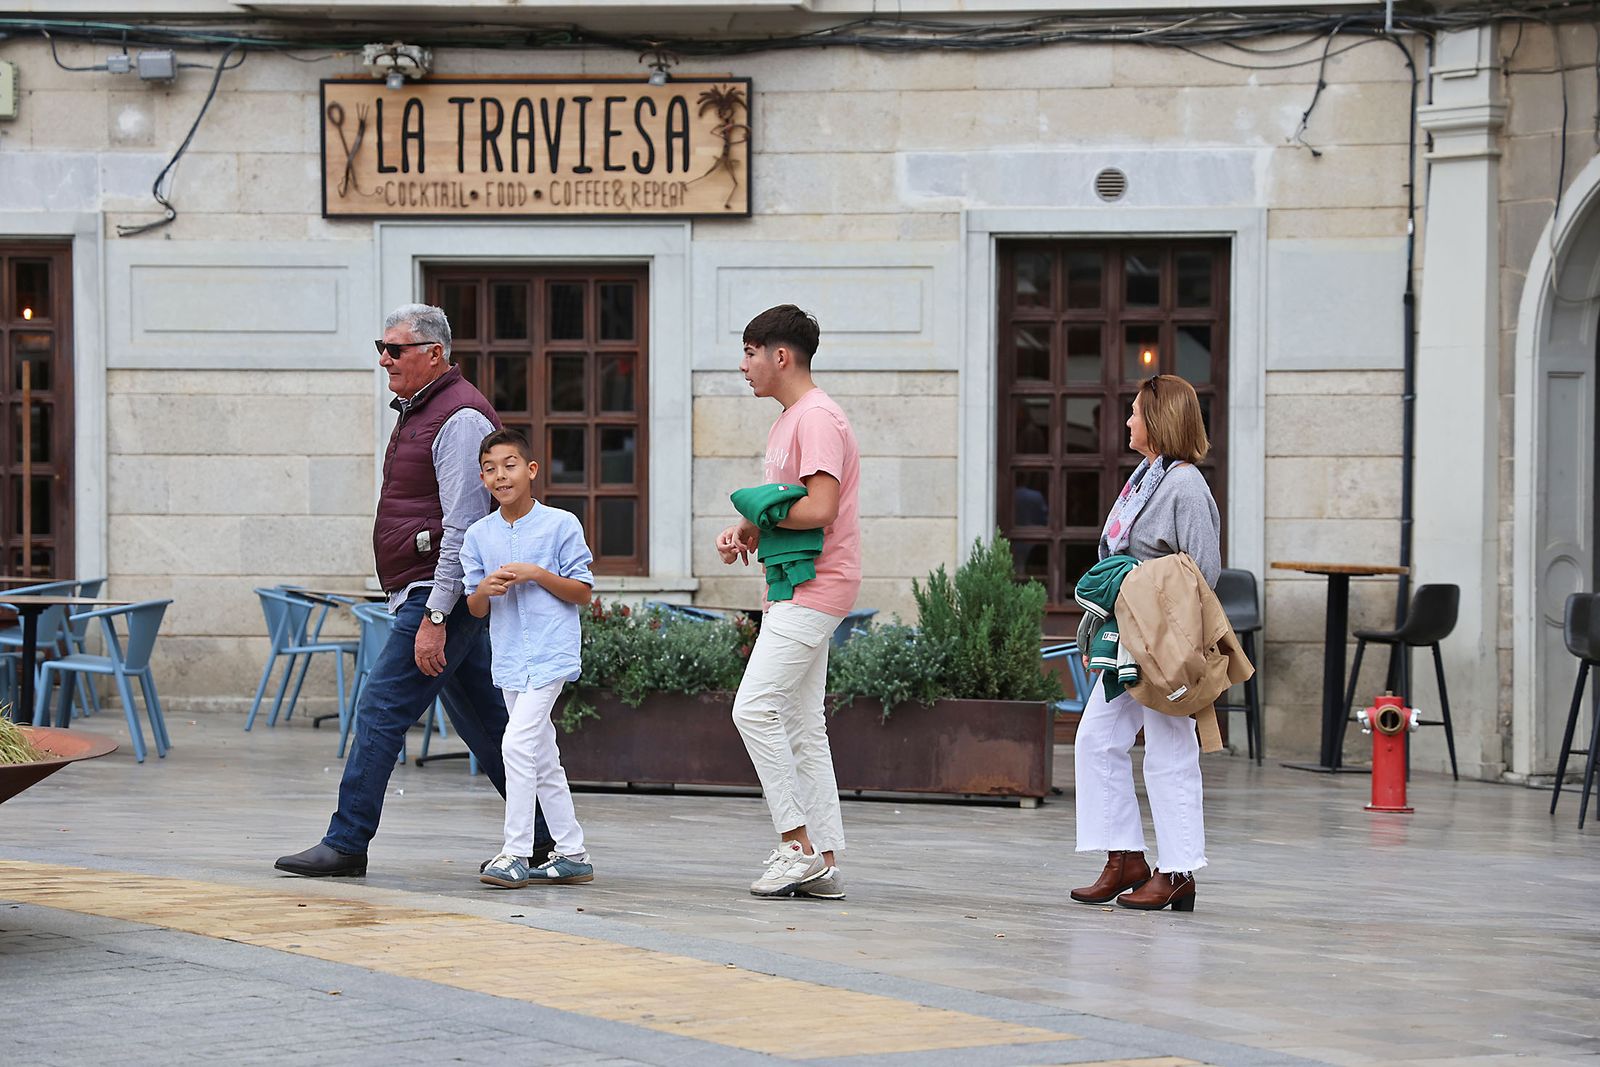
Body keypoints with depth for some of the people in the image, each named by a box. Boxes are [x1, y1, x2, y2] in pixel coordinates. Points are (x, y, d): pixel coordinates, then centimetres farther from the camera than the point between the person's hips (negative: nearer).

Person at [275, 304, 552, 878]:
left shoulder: (459, 417, -15)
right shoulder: (417, 411, 18)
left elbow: (463, 528, -21)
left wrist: (434, 617, -23)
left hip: (441, 593, -11)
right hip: (424, 593, 11)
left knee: (381, 710, -10)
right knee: (483, 717, 12)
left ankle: (346, 844, -6)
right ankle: (540, 836, 17)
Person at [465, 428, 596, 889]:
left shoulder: (561, 524, -5)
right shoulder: (479, 535, 7)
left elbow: (583, 592, -4)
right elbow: (475, 608, 10)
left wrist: (536, 574, -16)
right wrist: (485, 589, -13)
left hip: (550, 653, -6)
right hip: (509, 657, 6)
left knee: (518, 743, -17)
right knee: (543, 761, 10)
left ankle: (516, 854, -12)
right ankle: (572, 854, 18)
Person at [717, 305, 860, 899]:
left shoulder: (817, 418, -14)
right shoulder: (788, 421, 20)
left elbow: (819, 509, -24)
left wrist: (756, 520, -10)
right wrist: (744, 533, 5)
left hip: (815, 588, -11)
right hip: (793, 588, 11)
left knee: (755, 706, -15)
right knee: (802, 725, 8)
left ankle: (798, 844, -12)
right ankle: (824, 863, 9)